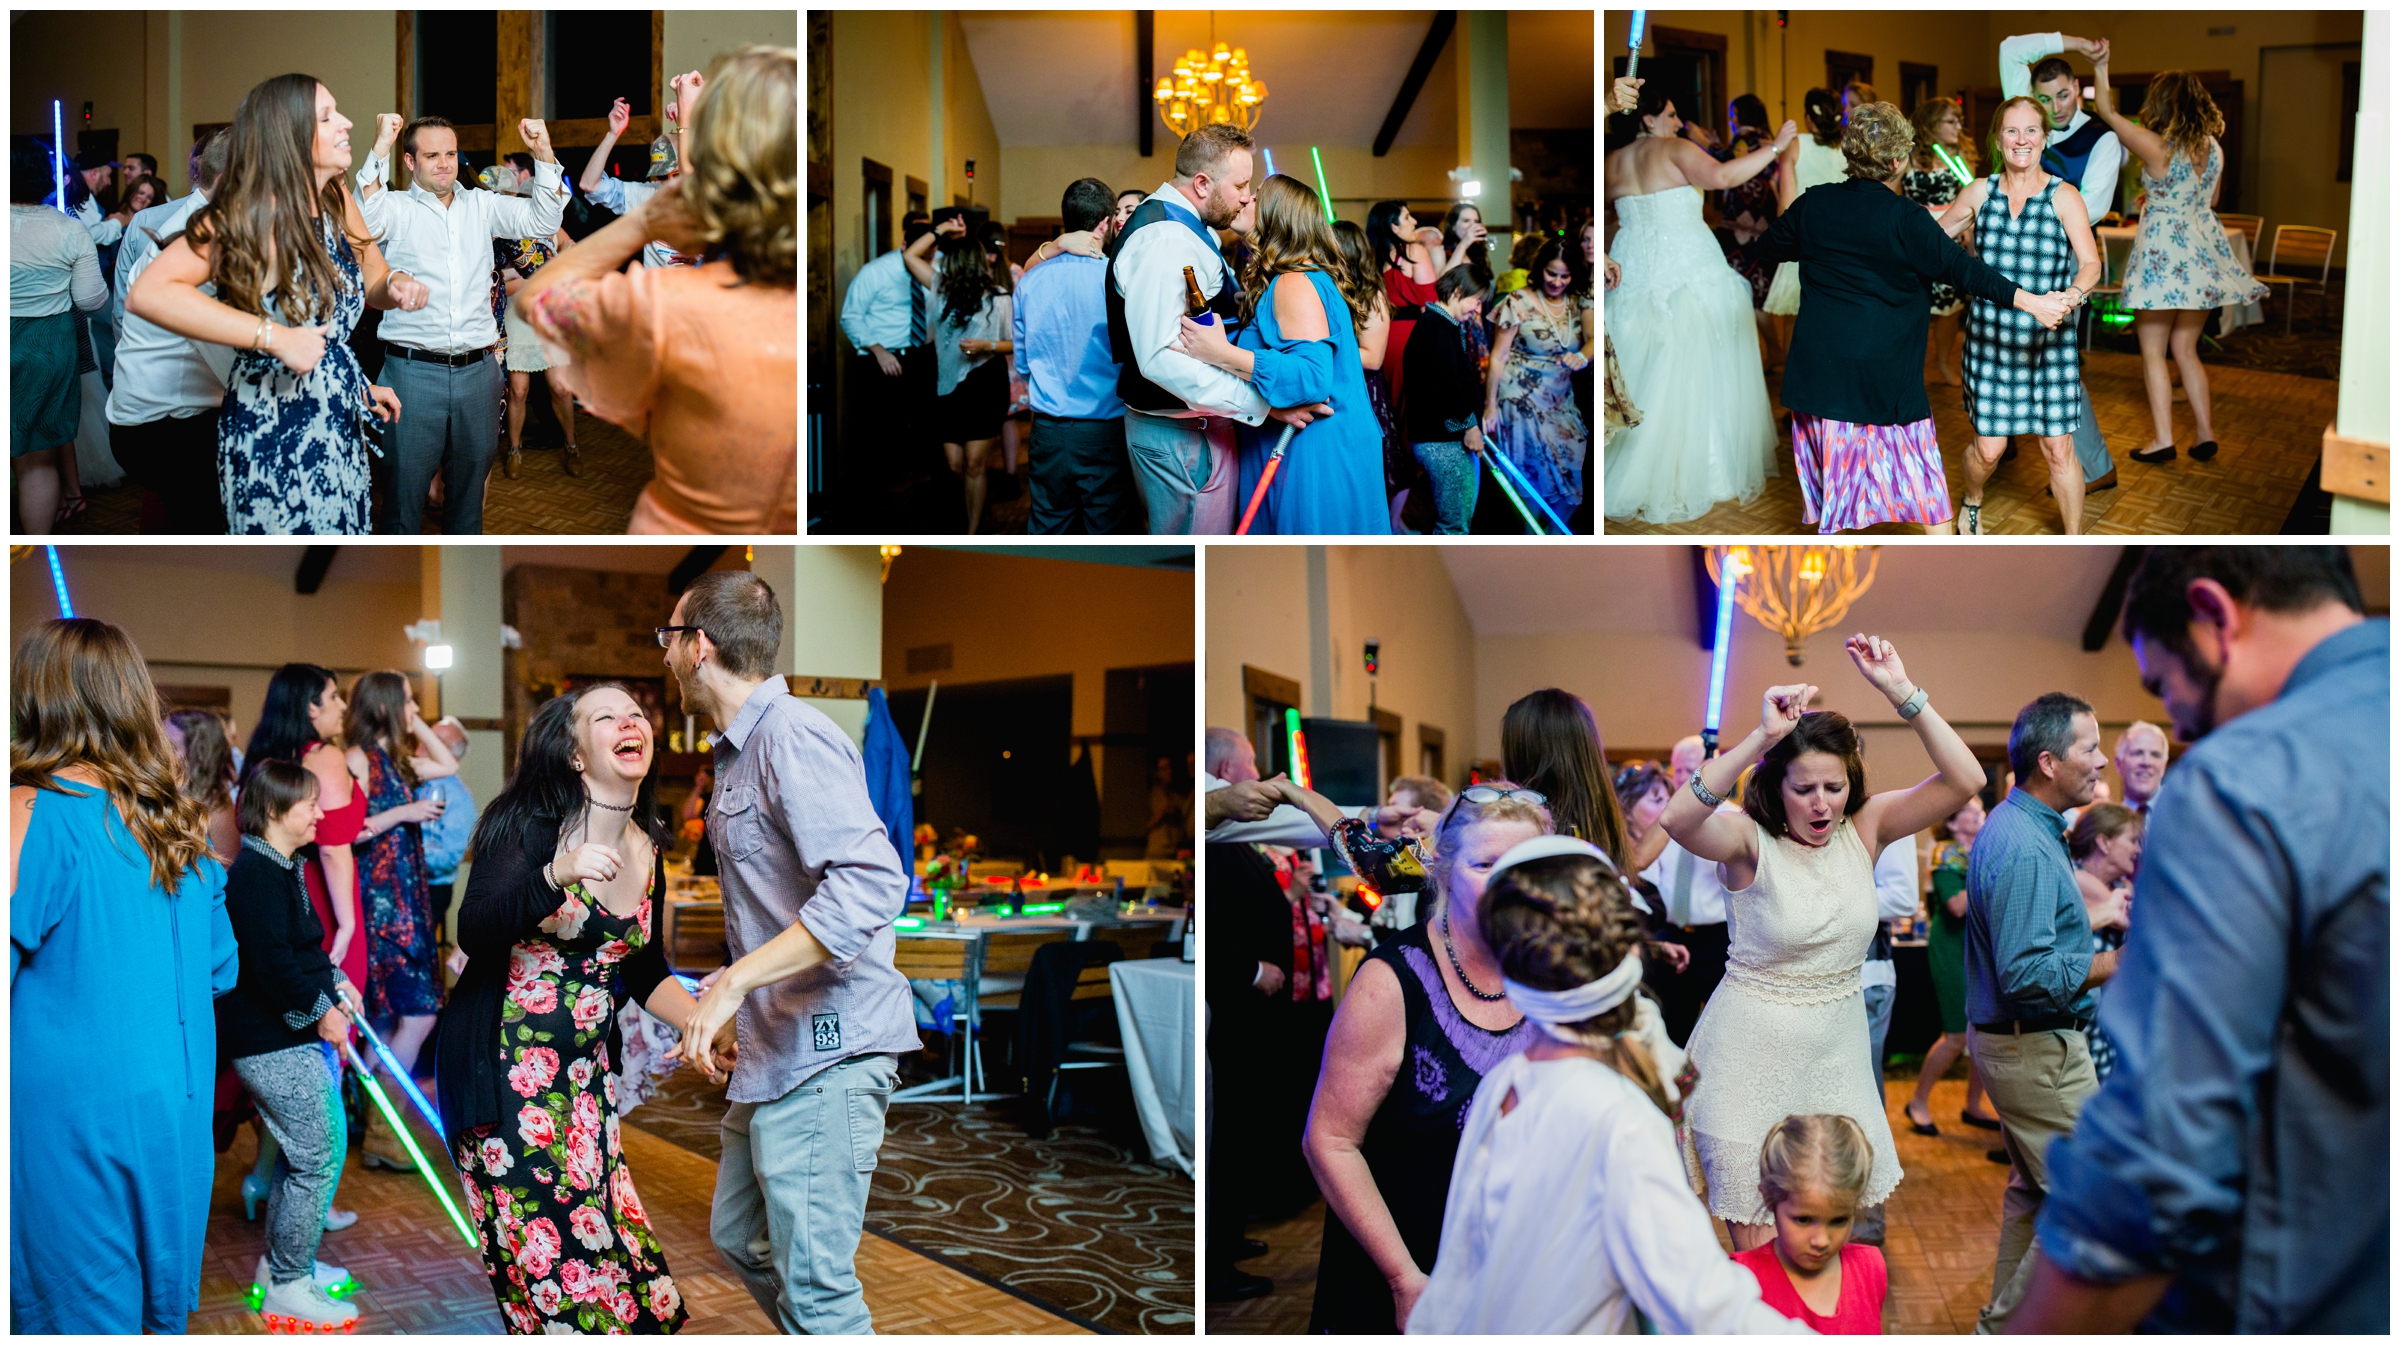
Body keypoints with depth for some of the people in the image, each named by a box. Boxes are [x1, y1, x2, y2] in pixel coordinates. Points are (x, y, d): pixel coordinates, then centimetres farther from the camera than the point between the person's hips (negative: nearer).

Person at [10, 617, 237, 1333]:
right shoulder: (181, 824, 6)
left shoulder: (31, 813, -13)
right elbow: (221, 969, 15)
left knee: (82, 1315, 3)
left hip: (72, 1122, -6)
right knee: (163, 1303, 17)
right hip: (180, 1113, 6)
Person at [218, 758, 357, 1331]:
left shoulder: (282, 868, 14)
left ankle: (281, 1262, 32)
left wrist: (333, 983, 13)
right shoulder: (255, 873, -19)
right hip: (272, 1043, -11)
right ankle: (286, 1286, 4)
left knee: (308, 1150, 19)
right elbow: (271, 962, -25)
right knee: (318, 1155, -6)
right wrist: (318, 1011, -16)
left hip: (295, 1036, 11)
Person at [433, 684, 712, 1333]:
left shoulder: (648, 850, 7)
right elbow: (476, 932, -25)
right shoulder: (532, 825, -11)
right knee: (552, 1259, -9)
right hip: (502, 1069, -6)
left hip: (586, 1073, 6)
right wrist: (559, 874, -40)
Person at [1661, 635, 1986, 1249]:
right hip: (1752, 1054, -4)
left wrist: (1902, 693, -22)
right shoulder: (1751, 841, -13)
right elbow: (1677, 817, -35)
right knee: (1759, 1250, 0)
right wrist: (1761, 737, -40)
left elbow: (1964, 780, -11)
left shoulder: (1863, 830, -1)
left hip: (1835, 1052, 4)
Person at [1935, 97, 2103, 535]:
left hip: (2050, 342, -1)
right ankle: (1971, 502, 38)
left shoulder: (2063, 197, -5)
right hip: (1990, 338, 1)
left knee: (2059, 449, -1)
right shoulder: (1979, 193, 3)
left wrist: (2072, 295, -32)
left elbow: (2091, 263, -14)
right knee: (1988, 449, 4)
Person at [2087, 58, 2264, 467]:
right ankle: (2206, 432, 13)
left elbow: (2106, 111, -7)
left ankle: (2163, 439, 0)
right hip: (2203, 252, 6)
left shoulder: (2155, 146, -15)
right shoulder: (2213, 149, 4)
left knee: (2154, 351, 3)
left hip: (2163, 253, -6)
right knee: (2186, 349, 15)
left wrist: (2100, 67, 1)